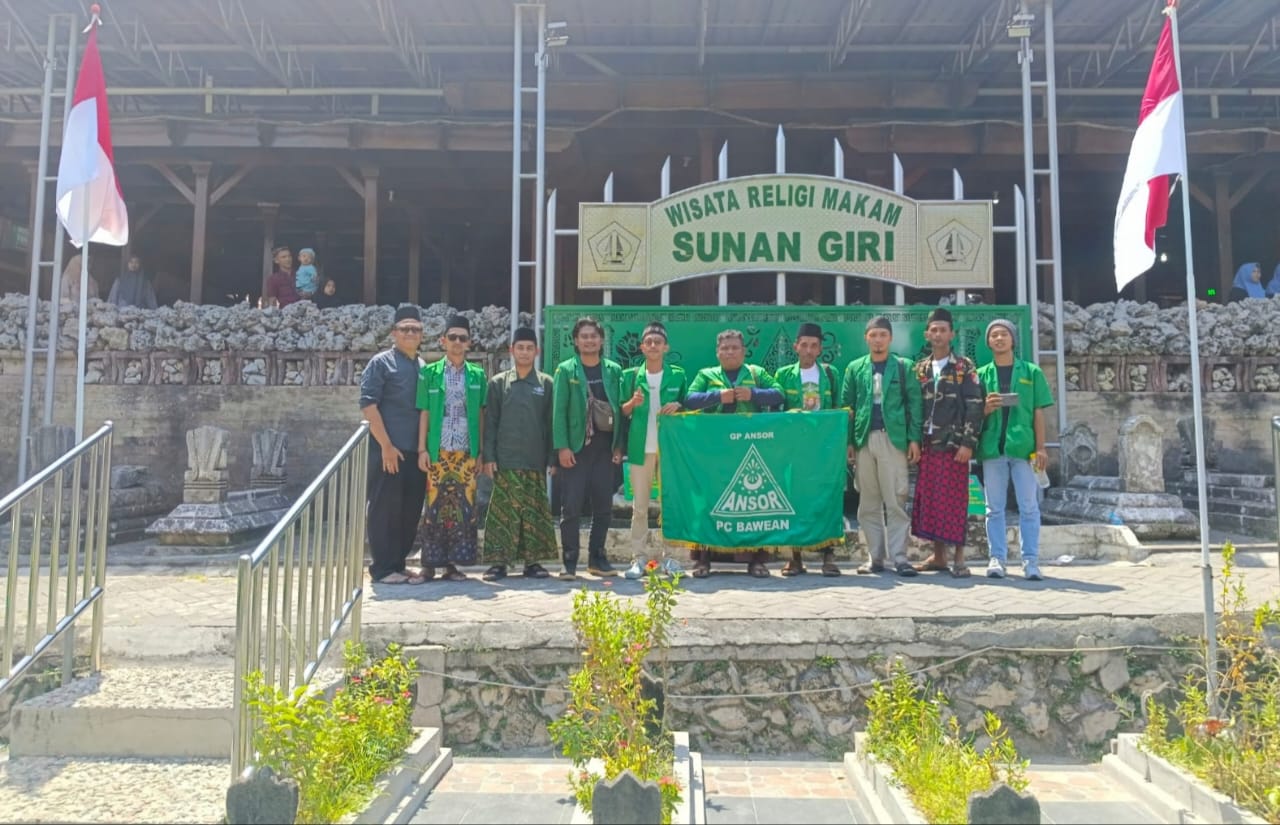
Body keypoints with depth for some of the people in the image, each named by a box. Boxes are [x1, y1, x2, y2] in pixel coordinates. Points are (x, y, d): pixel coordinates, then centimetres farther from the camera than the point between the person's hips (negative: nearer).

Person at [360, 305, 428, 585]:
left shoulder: (425, 368, 17)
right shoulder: (381, 363, -1)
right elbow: (368, 405, -8)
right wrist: (386, 445, -14)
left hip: (416, 451, 6)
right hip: (388, 450, -6)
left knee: (411, 510, 8)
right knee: (385, 509, -1)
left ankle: (398, 564, 19)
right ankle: (383, 568, 7)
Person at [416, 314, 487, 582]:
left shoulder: (477, 375, 8)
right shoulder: (430, 372, 5)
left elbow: (481, 416, 8)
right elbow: (424, 413, 3)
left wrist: (481, 452, 4)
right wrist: (422, 449, -3)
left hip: (466, 453, 2)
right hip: (438, 452, -1)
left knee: (464, 507, 1)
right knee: (435, 505, -1)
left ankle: (452, 562, 9)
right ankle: (430, 562, 8)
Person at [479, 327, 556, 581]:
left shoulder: (546, 384, 8)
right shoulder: (498, 383, 7)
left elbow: (552, 424, 7)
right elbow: (490, 422, 5)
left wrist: (552, 458, 2)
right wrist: (488, 456, -3)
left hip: (536, 460, 1)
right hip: (505, 460, -1)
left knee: (535, 512, 3)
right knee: (502, 512, -2)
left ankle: (532, 562, 11)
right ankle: (498, 562, 4)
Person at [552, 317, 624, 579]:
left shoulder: (613, 370, 9)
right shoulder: (566, 370, 1)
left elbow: (619, 409, 8)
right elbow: (559, 411, -4)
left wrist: (619, 445, 2)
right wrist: (562, 446, -11)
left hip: (604, 447, 3)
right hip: (575, 447, -3)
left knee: (604, 506, 7)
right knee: (571, 507, -3)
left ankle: (597, 558, 19)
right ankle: (570, 562, 5)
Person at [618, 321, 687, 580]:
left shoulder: (678, 376, 6)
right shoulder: (631, 376, 7)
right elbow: (622, 412, 8)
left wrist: (678, 407, -9)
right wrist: (633, 403, -12)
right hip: (640, 448, 0)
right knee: (639, 506, 2)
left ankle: (670, 556, 12)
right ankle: (638, 557, 8)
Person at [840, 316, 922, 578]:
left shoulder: (904, 367, 7)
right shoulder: (855, 368, 12)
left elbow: (914, 403, 3)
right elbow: (846, 406, 9)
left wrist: (914, 439, -5)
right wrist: (848, 441, 2)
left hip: (893, 438, -2)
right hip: (863, 440, 2)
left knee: (896, 501, -5)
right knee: (868, 503, 5)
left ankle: (899, 557, -1)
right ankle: (875, 557, 11)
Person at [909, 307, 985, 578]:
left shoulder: (964, 367, 0)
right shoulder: (920, 368, 13)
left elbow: (974, 406, -6)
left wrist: (968, 443, -13)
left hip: (954, 444, -4)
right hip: (927, 445, 5)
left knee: (954, 500, -3)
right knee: (929, 500, 6)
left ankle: (959, 558, 4)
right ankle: (938, 556, 16)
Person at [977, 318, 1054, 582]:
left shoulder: (1031, 372, 9)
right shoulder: (981, 374, 12)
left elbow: (1038, 413, 6)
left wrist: (1040, 447, -2)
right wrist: (986, 408, -11)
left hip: (1023, 447, -1)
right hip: (992, 447, 1)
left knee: (1029, 507, 0)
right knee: (994, 508, 4)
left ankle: (1030, 560, 4)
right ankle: (997, 558, 9)